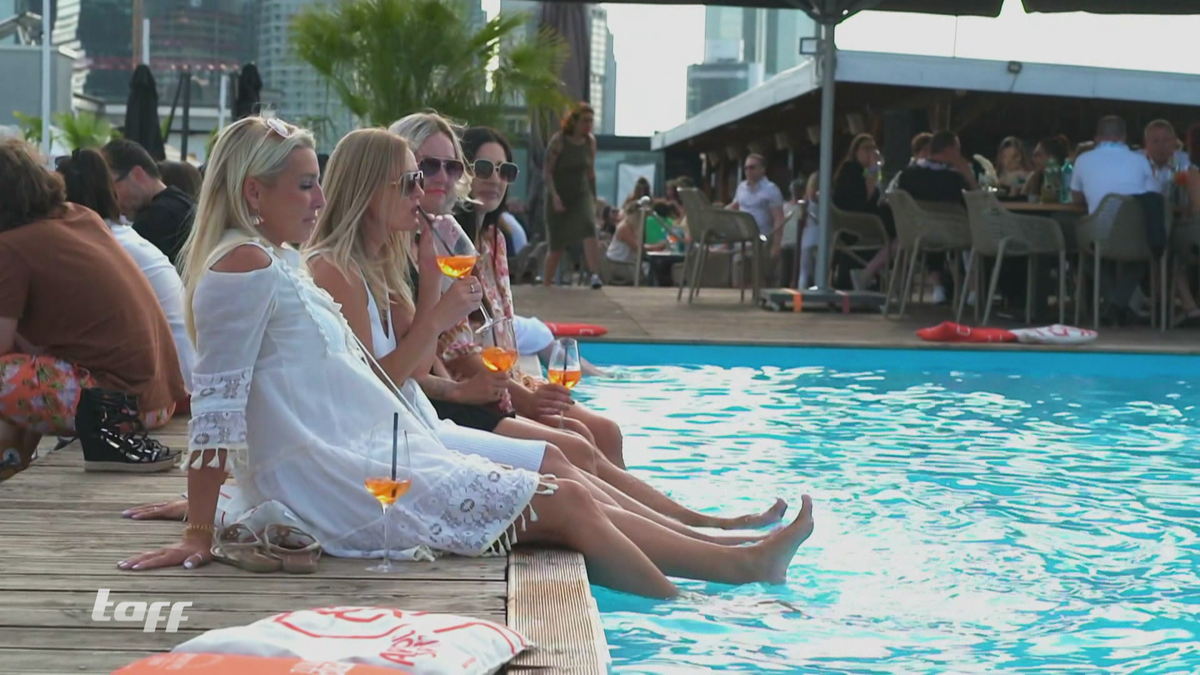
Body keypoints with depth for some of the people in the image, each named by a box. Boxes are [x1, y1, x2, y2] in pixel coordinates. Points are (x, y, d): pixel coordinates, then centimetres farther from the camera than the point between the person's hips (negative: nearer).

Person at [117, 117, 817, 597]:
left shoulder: (281, 263, 16)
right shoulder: (245, 265, -14)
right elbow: (217, 405, -19)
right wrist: (199, 534, -20)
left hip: (373, 460, 10)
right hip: (346, 486, -10)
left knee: (571, 499, 7)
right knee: (566, 504, -4)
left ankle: (748, 559, 11)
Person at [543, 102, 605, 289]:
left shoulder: (590, 141, 2)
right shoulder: (559, 140, -12)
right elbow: (548, 171, -13)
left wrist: (594, 198, 16)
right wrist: (554, 195, -24)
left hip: (582, 194, 3)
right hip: (559, 196, -3)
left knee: (589, 227, -26)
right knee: (556, 245, 2)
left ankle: (596, 274, -36)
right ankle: (546, 282, 21)